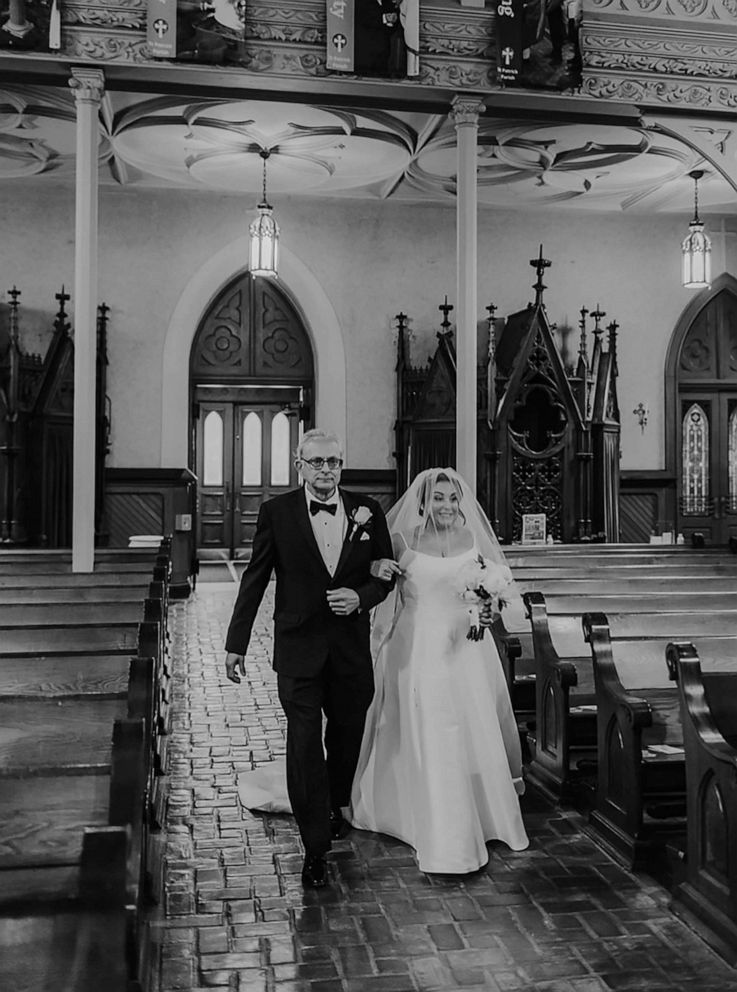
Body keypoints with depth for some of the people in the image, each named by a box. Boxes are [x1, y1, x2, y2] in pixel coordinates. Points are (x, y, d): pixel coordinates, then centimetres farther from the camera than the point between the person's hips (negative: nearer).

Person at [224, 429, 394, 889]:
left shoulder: (368, 511, 1)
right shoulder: (277, 511, -4)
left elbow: (385, 574, 9)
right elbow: (255, 579, 0)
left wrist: (360, 597, -13)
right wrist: (237, 643, 0)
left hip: (351, 646, 3)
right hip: (298, 645, -2)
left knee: (347, 734, 17)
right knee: (304, 742, -5)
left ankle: (335, 807, 45)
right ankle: (316, 849, 6)